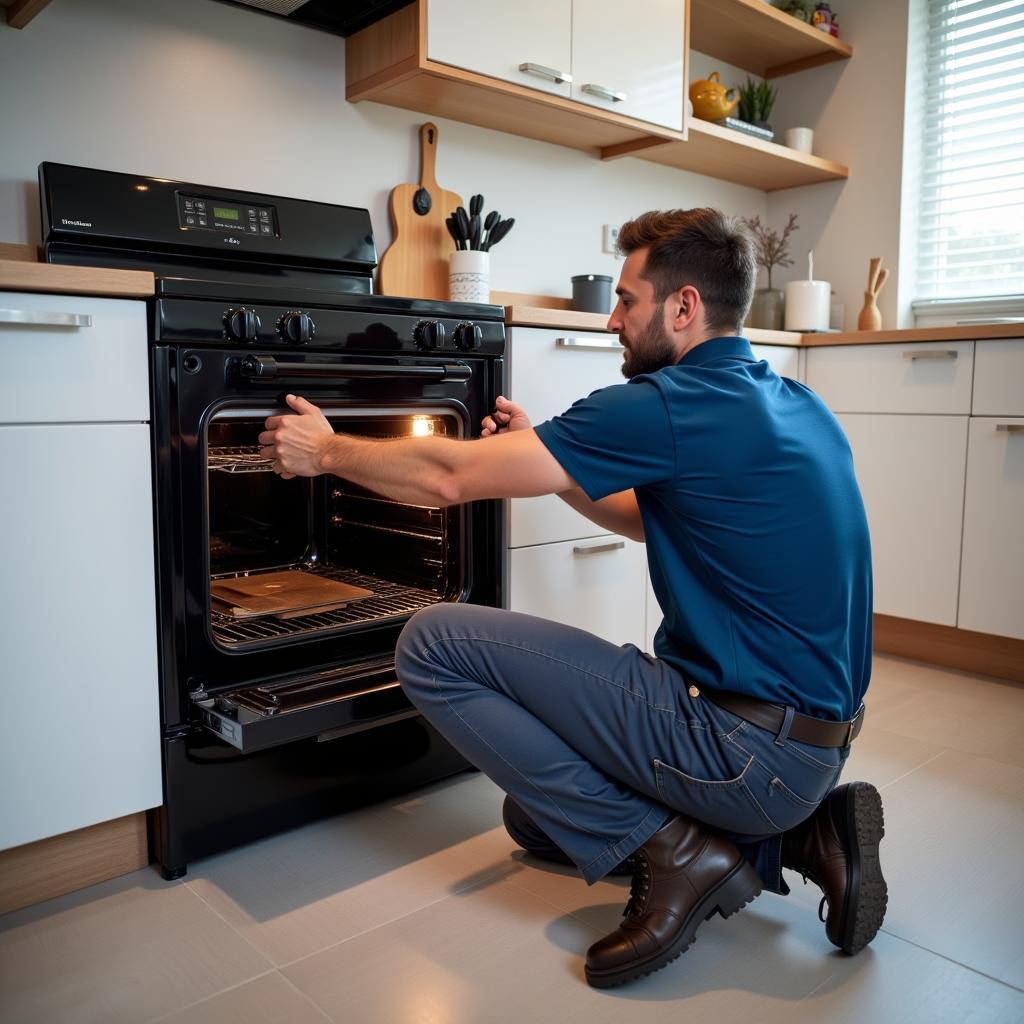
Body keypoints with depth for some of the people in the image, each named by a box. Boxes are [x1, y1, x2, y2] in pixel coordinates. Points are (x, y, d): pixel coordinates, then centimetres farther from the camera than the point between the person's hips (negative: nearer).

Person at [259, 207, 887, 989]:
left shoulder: (671, 405, -19)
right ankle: (796, 833, 14)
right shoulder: (798, 407, 10)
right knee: (539, 813, 26)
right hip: (819, 743, 9)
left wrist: (326, 449, 3)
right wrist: (545, 455, 16)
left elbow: (450, 477, -14)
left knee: (434, 645, -10)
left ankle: (668, 849, -5)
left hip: (751, 749, -9)